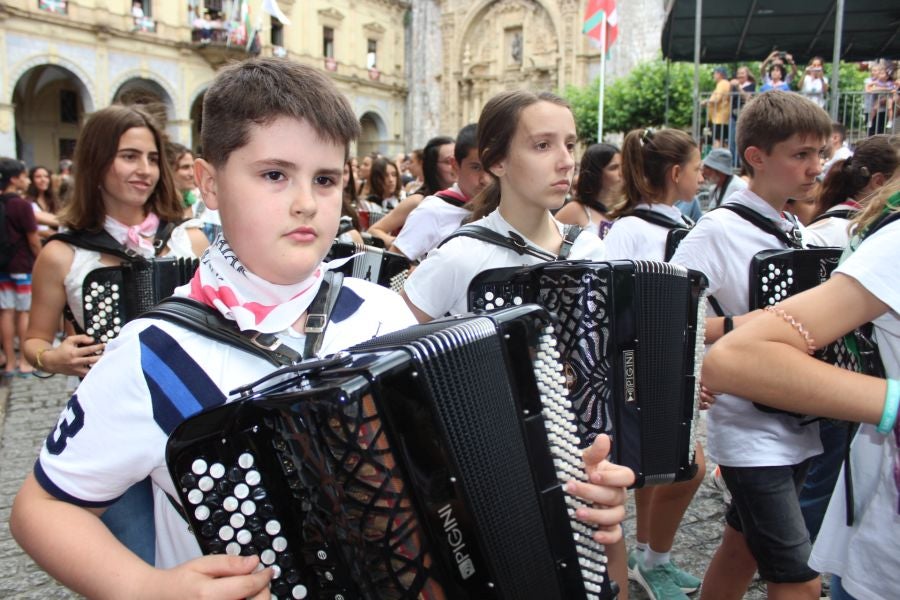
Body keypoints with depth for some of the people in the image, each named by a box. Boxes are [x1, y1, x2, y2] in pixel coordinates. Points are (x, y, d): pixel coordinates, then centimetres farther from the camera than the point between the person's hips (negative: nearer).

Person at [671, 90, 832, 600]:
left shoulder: (794, 231, 8)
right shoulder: (721, 231, -14)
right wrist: (736, 325, -30)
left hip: (798, 429, 7)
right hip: (752, 436, -7)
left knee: (743, 552, 19)